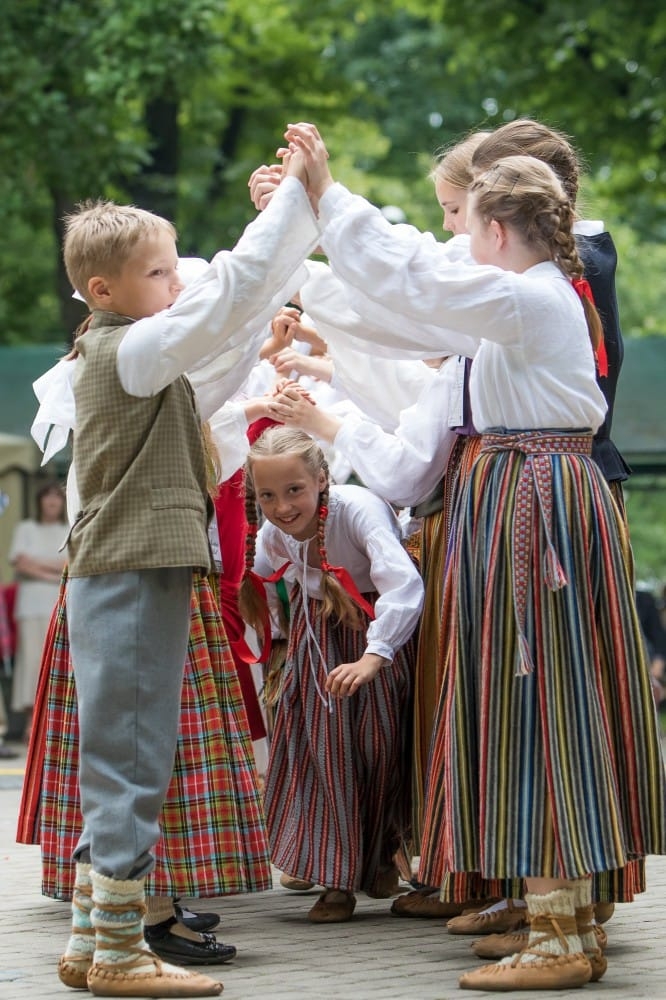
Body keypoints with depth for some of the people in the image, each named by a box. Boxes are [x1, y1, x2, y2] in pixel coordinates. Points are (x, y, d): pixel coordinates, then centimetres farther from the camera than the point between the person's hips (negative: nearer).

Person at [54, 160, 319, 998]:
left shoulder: (117, 350, 15)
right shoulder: (132, 349, -12)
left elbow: (228, 314, 21)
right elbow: (226, 294, -20)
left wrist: (291, 211, 17)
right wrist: (296, 194, -16)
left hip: (115, 580, 10)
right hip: (134, 581, -10)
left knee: (114, 769, 13)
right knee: (132, 764, -7)